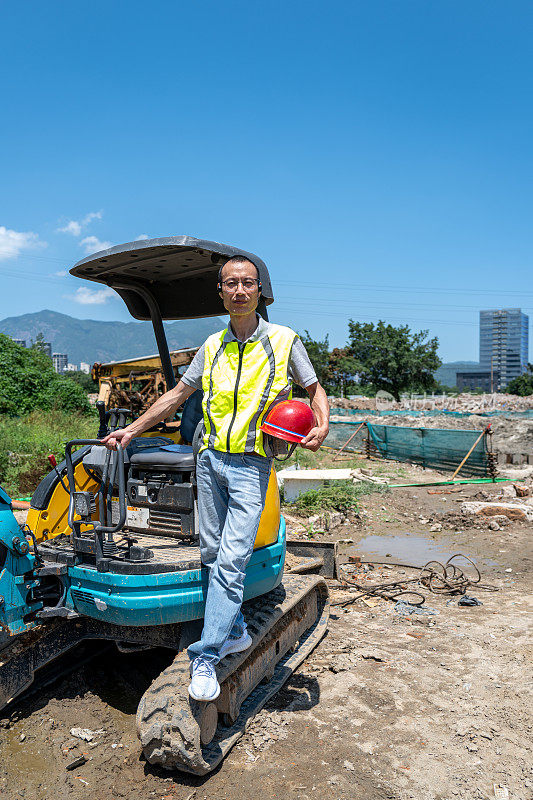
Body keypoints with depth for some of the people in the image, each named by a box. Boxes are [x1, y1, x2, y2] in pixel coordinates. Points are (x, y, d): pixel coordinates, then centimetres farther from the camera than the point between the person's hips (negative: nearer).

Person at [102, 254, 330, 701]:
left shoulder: (284, 341, 1)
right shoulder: (213, 347, 11)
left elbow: (315, 389, 9)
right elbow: (178, 395, 18)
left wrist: (322, 426, -11)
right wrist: (132, 430, 16)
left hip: (251, 465, -4)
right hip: (210, 459, 5)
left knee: (231, 560, -9)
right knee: (213, 554, 10)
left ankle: (206, 657, 0)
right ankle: (235, 631, 28)